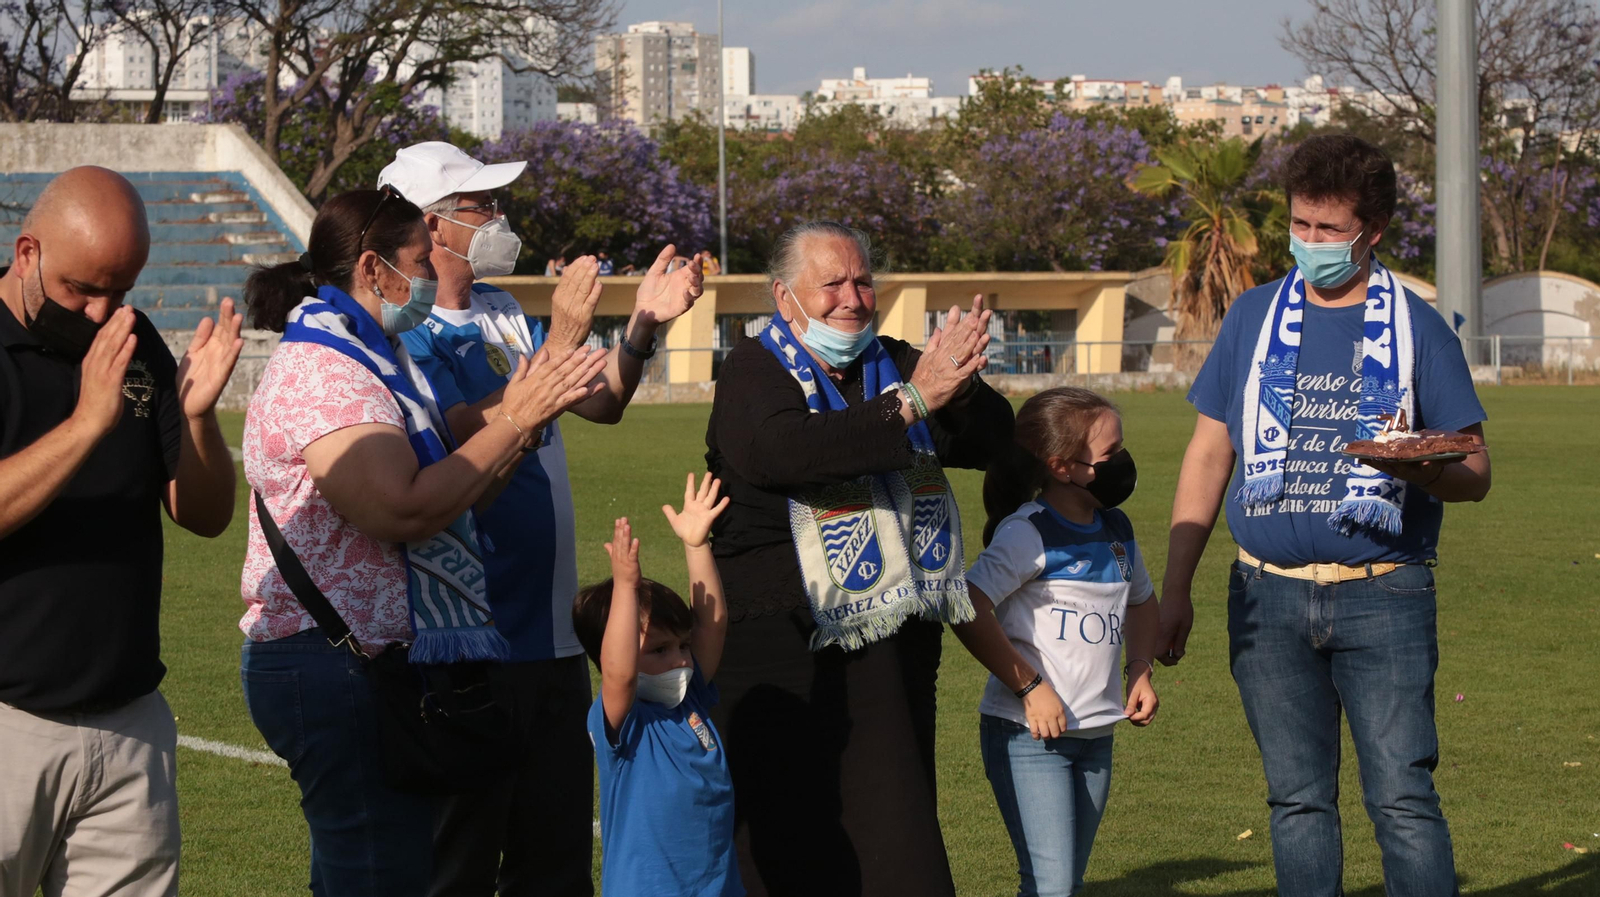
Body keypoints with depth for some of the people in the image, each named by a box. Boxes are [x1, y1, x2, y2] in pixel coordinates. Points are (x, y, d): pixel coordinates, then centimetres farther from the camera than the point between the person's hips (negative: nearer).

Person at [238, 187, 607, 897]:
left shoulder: (377, 360, 19)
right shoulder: (319, 372, -15)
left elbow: (451, 495, 17)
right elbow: (402, 511, -25)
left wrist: (529, 413, 6)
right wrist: (512, 422, -17)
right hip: (344, 672, -11)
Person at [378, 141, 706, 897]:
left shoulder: (500, 314, 13)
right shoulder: (407, 337, -13)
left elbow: (600, 403, 13)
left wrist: (643, 327, -3)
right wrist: (562, 339, -26)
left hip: (550, 631, 9)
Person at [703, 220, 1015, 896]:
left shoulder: (895, 363, 14)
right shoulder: (755, 372, -3)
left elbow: (996, 440, 9)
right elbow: (783, 453, -24)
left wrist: (959, 384, -14)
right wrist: (912, 400, -25)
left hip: (894, 638, 5)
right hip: (786, 645, -5)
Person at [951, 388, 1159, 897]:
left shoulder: (1116, 530, 11)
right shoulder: (1029, 534, -14)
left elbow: (1141, 603, 30)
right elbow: (968, 609, -25)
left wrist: (1140, 670, 13)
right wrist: (1029, 687, -21)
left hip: (1095, 736, 8)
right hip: (1029, 737, -8)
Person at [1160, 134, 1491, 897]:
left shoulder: (1416, 329, 2)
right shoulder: (1254, 317, 10)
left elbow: (1474, 473, 2)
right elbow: (1208, 456, 13)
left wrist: (1419, 464, -22)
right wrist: (1175, 590, 9)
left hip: (1381, 596, -3)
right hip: (1270, 597, 3)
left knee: (1402, 798, -8)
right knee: (1298, 800, 7)